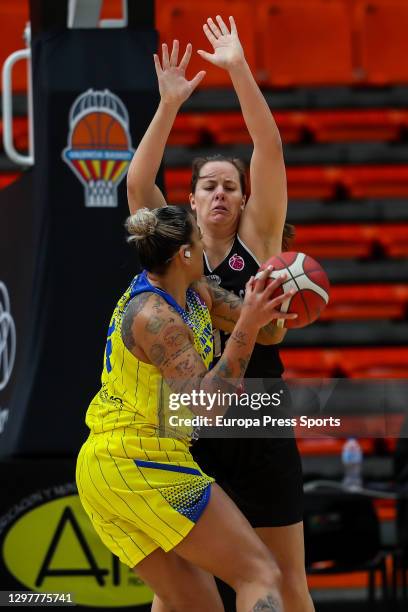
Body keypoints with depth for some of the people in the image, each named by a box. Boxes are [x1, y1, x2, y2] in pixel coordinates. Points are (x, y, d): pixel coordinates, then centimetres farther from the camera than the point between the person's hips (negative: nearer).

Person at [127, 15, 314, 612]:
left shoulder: (258, 240, 3)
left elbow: (270, 153, -6)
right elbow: (138, 184, -8)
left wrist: (240, 70, -13)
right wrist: (169, 105, -17)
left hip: (258, 432, -1)